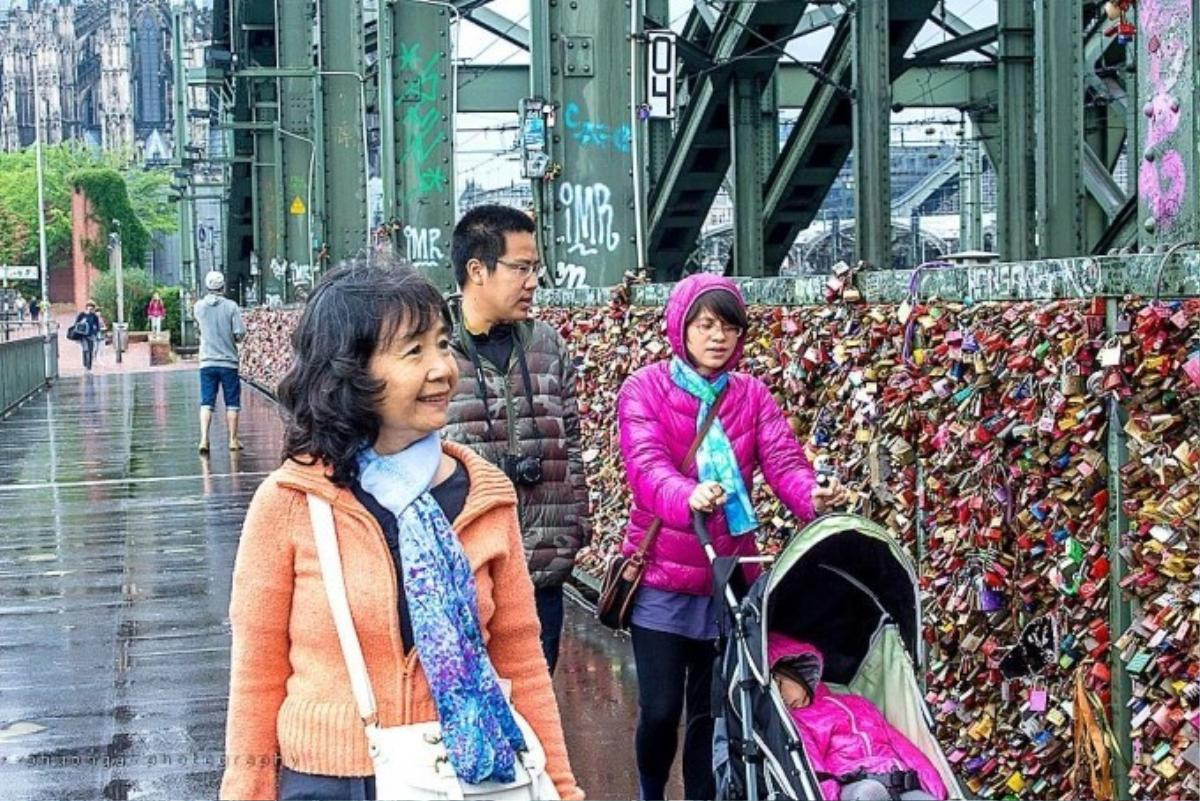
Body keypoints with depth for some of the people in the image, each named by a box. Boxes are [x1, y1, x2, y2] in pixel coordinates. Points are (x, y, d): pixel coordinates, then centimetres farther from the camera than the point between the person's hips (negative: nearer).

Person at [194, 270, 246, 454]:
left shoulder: (199, 306, 0)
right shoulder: (231, 306, -8)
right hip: (228, 361, -2)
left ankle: (204, 439, -10)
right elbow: (240, 333, -11)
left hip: (207, 363, 2)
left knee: (206, 402, 3)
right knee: (232, 403, 9)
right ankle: (233, 440, 13)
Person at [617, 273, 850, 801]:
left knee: (712, 710, 11)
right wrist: (688, 497, -44)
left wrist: (813, 498, -33)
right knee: (660, 710, 0)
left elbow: (783, 459, -10)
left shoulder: (753, 396, 5)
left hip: (729, 578, 3)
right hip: (661, 579, -3)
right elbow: (646, 464, -22)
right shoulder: (645, 389, -6)